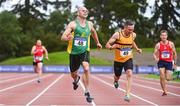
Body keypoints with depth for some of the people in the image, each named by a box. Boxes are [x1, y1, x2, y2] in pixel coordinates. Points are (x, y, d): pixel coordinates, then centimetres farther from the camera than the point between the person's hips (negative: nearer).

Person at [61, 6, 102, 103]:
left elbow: (93, 32, 28)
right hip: (74, 52, -1)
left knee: (86, 69, -25)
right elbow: (63, 37, -15)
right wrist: (68, 38, -38)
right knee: (73, 74, 13)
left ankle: (87, 92, -16)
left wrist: (97, 42, 36)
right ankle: (76, 80, 53)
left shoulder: (89, 24, 4)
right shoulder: (73, 24, -9)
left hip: (84, 51, 1)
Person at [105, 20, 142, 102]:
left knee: (129, 74, -23)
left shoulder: (133, 35, -8)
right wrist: (111, 47, -40)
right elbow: (107, 45, -18)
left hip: (128, 59, 1)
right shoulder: (117, 35, -20)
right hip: (118, 60, -1)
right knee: (117, 76, 17)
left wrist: (137, 49, 3)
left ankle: (127, 95, -24)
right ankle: (115, 81, 57)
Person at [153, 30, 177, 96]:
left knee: (168, 78, -4)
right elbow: (154, 54, -1)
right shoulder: (158, 45, -3)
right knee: (162, 77, -14)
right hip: (161, 62, 0)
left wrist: (175, 63, 9)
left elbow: (174, 53, 7)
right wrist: (156, 58, -24)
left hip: (169, 62, 0)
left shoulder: (171, 44, -2)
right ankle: (164, 91, -2)